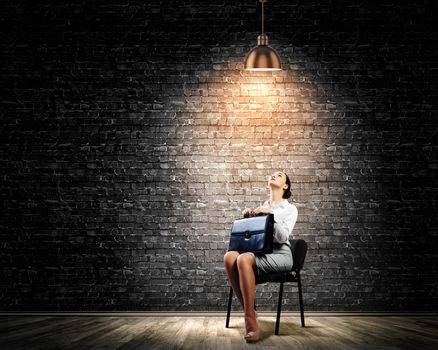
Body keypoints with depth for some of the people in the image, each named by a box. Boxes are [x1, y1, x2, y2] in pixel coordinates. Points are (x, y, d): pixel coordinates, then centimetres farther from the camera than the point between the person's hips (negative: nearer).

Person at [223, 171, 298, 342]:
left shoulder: (290, 209, 8)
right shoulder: (261, 207, 24)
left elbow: (282, 237, -8)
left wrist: (271, 213, -14)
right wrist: (247, 218, 6)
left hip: (280, 254, -5)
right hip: (259, 251, 5)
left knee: (244, 259, -36)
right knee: (230, 256, -30)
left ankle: (250, 320, -35)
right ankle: (248, 312, -27)